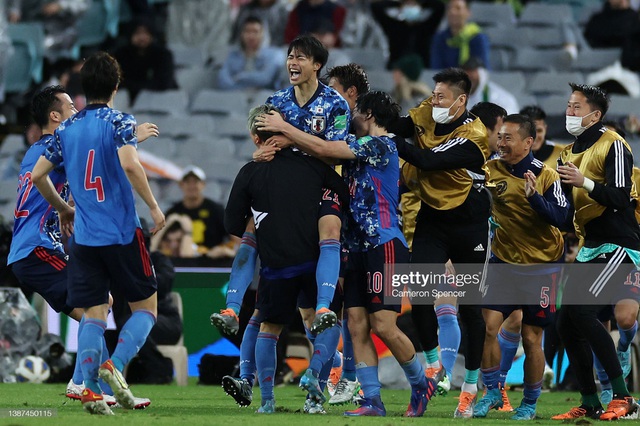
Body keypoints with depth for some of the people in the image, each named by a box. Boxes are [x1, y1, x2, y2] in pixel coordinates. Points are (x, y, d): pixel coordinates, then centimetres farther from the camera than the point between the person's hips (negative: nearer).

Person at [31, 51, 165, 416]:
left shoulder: (67, 129, 9)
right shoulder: (120, 122, -6)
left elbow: (38, 175, 12)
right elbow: (129, 165, -23)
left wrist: (62, 208, 27)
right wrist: (154, 206, -14)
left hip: (84, 236, 4)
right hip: (123, 233, -4)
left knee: (95, 313, 5)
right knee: (145, 308, 6)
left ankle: (90, 389, -9)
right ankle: (115, 365, -16)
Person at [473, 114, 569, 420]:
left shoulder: (545, 175, -12)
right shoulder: (492, 169, -4)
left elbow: (560, 217, -21)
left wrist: (535, 197, -35)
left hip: (540, 266, -3)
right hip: (504, 260, 3)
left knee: (531, 337, 2)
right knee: (488, 326, -8)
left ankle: (530, 404, 19)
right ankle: (492, 394, 10)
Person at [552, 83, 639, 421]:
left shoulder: (613, 145, -10)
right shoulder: (569, 154, 16)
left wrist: (585, 182, -33)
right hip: (590, 249, 9)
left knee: (581, 310, -22)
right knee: (567, 324, 3)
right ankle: (590, 404, 11)